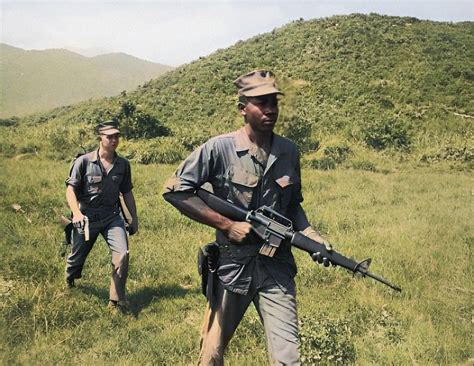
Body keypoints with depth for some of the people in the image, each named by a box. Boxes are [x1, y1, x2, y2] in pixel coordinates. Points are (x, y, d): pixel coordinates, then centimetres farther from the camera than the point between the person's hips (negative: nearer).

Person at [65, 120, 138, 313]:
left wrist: (134, 218, 11)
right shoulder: (84, 161, -11)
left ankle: (116, 301, -1)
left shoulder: (123, 164, 0)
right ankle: (69, 282, 52)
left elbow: (127, 193, 10)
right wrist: (76, 213, -26)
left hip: (112, 217, 2)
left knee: (122, 253, -16)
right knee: (77, 256, 16)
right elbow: (70, 189, -11)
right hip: (87, 218, -2)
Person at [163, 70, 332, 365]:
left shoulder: (289, 152, 4)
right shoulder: (219, 148, -10)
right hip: (232, 265, -2)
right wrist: (227, 225, -14)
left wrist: (312, 235, -3)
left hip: (277, 267, 2)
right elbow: (174, 190, -10)